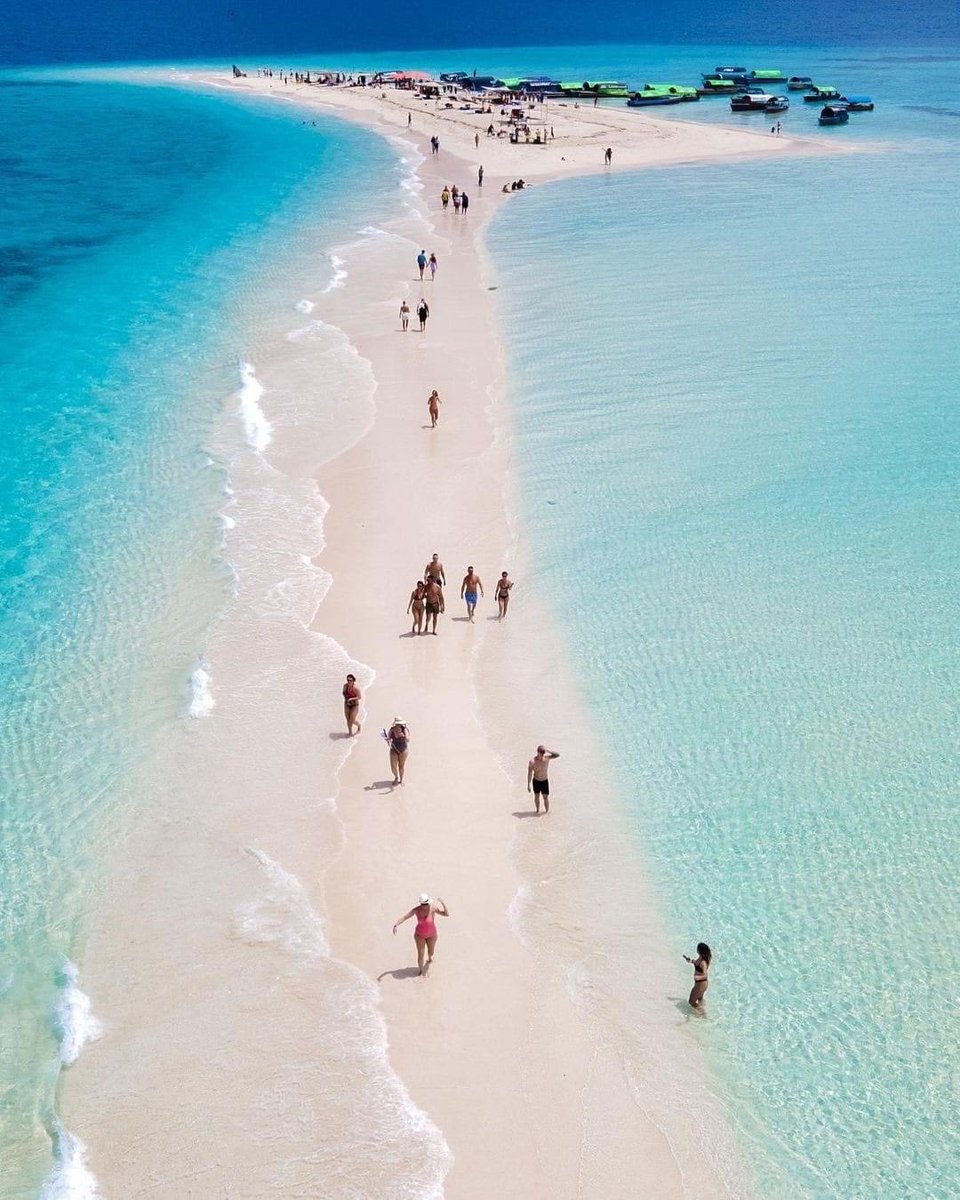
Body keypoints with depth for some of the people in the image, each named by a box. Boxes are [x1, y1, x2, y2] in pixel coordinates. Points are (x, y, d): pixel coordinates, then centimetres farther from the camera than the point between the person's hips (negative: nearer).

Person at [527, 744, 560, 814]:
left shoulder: (547, 757, -15)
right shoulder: (532, 761, -19)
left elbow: (557, 755, -23)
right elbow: (529, 773, -11)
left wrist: (548, 751, -34)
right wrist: (528, 785, -6)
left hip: (545, 781, 0)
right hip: (536, 781, 0)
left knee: (546, 798, 2)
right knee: (536, 797, 14)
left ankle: (547, 811, 21)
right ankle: (538, 810, 36)